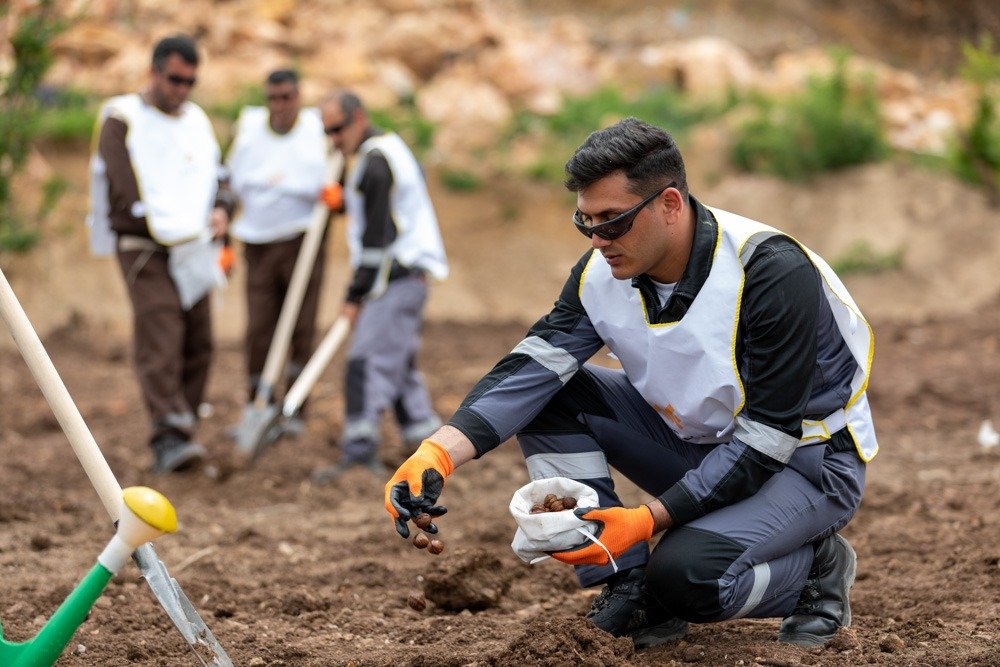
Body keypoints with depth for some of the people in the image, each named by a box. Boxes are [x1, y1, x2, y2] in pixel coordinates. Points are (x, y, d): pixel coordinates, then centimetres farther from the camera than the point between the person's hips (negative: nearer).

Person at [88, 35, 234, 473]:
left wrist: (220, 210, -4)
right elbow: (127, 195, -14)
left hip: (193, 253, 7)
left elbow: (216, 176, 19)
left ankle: (181, 434, 14)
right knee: (160, 343, -20)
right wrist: (179, 229, -15)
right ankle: (169, 436, -29)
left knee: (197, 348, 5)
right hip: (146, 252, -7)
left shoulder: (197, 120, 17)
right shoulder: (122, 121, -5)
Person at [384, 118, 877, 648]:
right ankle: (629, 589, -6)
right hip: (695, 439, 7)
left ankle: (818, 567, 0)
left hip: (804, 458, -6)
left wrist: (645, 520, -34)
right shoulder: (604, 272, -11)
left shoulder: (775, 272, -29)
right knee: (551, 394, -11)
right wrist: (438, 455, -35)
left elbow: (765, 441, -29)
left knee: (688, 574, -32)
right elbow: (528, 370, -18)